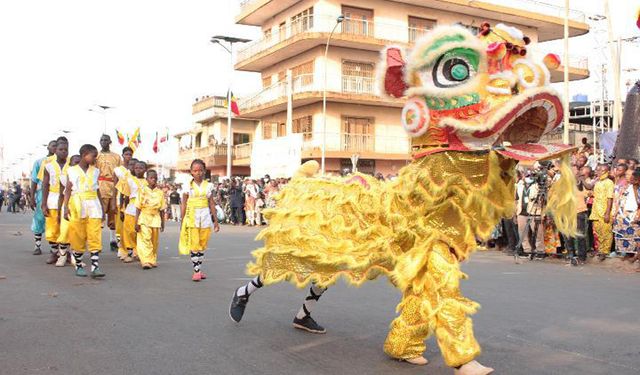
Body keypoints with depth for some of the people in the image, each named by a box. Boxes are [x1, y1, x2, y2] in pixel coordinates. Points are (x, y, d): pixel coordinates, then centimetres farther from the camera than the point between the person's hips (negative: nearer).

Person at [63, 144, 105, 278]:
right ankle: (78, 266, 15)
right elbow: (68, 190, 2)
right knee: (77, 237, 3)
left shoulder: (95, 171, 12)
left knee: (95, 237, -7)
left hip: (93, 205, 2)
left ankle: (95, 267, -12)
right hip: (77, 205, -2)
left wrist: (102, 208, 15)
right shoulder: (72, 171, 4)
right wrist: (66, 207, -8)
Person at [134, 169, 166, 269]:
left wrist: (162, 223, 10)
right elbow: (138, 208, -3)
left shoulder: (160, 192, 6)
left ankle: (153, 260, 19)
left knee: (154, 241, 8)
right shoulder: (142, 191, -1)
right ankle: (146, 261, -17)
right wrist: (136, 222, -8)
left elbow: (162, 209, 10)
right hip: (144, 218, -3)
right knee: (145, 239, -13)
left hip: (155, 219, 3)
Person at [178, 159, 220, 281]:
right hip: (192, 217, -2)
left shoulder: (208, 186, 6)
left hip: (205, 217, 2)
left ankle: (199, 269, 15)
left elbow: (211, 204, 8)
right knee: (194, 245, -6)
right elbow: (183, 205, 3)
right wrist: (182, 222, 0)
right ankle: (196, 271, -2)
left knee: (202, 245, 7)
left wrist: (216, 221, 8)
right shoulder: (188, 186, 1)